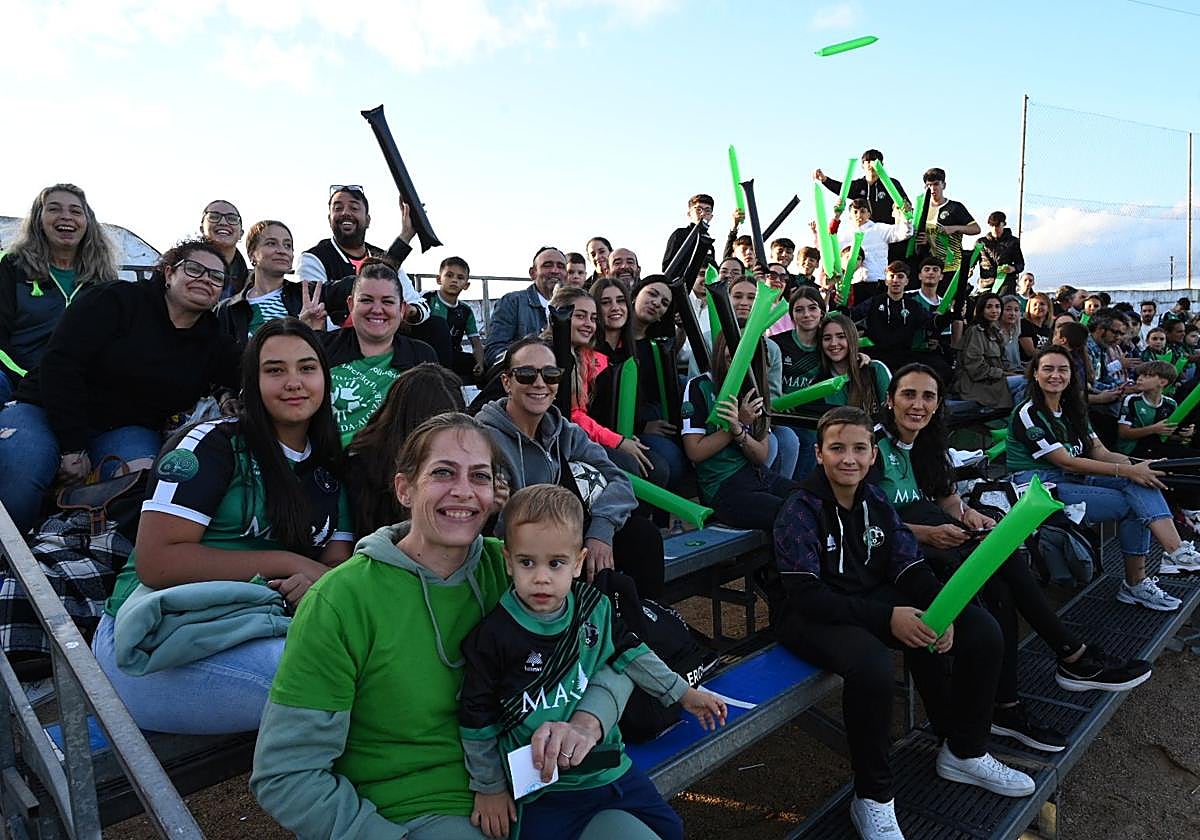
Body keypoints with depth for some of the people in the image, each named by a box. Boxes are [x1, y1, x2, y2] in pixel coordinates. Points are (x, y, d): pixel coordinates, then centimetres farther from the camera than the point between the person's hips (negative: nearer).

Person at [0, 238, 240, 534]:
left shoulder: (213, 345, 7)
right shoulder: (116, 300, -7)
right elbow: (60, 364, -14)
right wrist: (73, 446, -18)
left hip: (125, 429, 3)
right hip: (49, 409, -2)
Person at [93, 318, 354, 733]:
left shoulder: (328, 471, 13)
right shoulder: (212, 444, -5)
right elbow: (156, 562, -13)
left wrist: (321, 584, -18)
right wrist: (288, 564, -15)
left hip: (258, 634, 6)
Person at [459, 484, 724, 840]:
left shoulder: (595, 607, -6)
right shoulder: (494, 636, -18)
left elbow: (629, 652, 11)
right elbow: (477, 718, -7)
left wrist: (683, 693, 14)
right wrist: (488, 788, 0)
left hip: (608, 766, 5)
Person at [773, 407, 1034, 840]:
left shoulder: (876, 501, 5)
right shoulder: (800, 511, -15)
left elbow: (911, 567, 1)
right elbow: (806, 595, -23)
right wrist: (886, 618, -30)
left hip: (878, 600, 7)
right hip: (815, 617, -7)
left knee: (984, 632, -3)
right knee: (873, 668, -38)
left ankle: (964, 751, 18)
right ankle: (873, 798, -11)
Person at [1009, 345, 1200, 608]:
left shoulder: (1072, 409, 16)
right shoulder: (1028, 414, -11)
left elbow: (1100, 452, 7)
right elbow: (1066, 461, -15)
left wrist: (1137, 465, -13)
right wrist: (1127, 471, -18)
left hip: (1074, 478, 7)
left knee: (1139, 482, -17)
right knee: (1131, 506, -16)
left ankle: (1176, 550, -22)